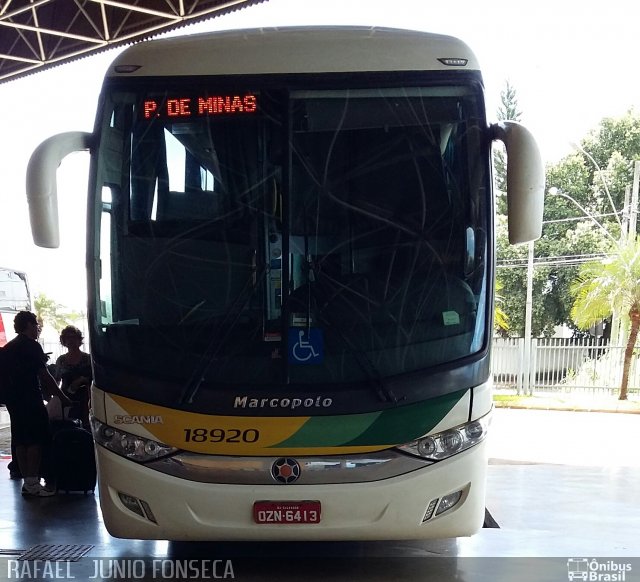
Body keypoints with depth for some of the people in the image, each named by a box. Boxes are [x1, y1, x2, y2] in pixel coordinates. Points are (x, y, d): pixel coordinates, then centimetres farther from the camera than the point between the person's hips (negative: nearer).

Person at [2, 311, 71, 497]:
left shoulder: (8, 347, 17)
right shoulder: (32, 346, -10)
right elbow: (44, 375, -12)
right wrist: (62, 397, -6)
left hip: (13, 398, 9)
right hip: (30, 400, -9)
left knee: (21, 440, 9)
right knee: (36, 440, -7)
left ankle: (27, 481, 13)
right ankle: (32, 483, -8)